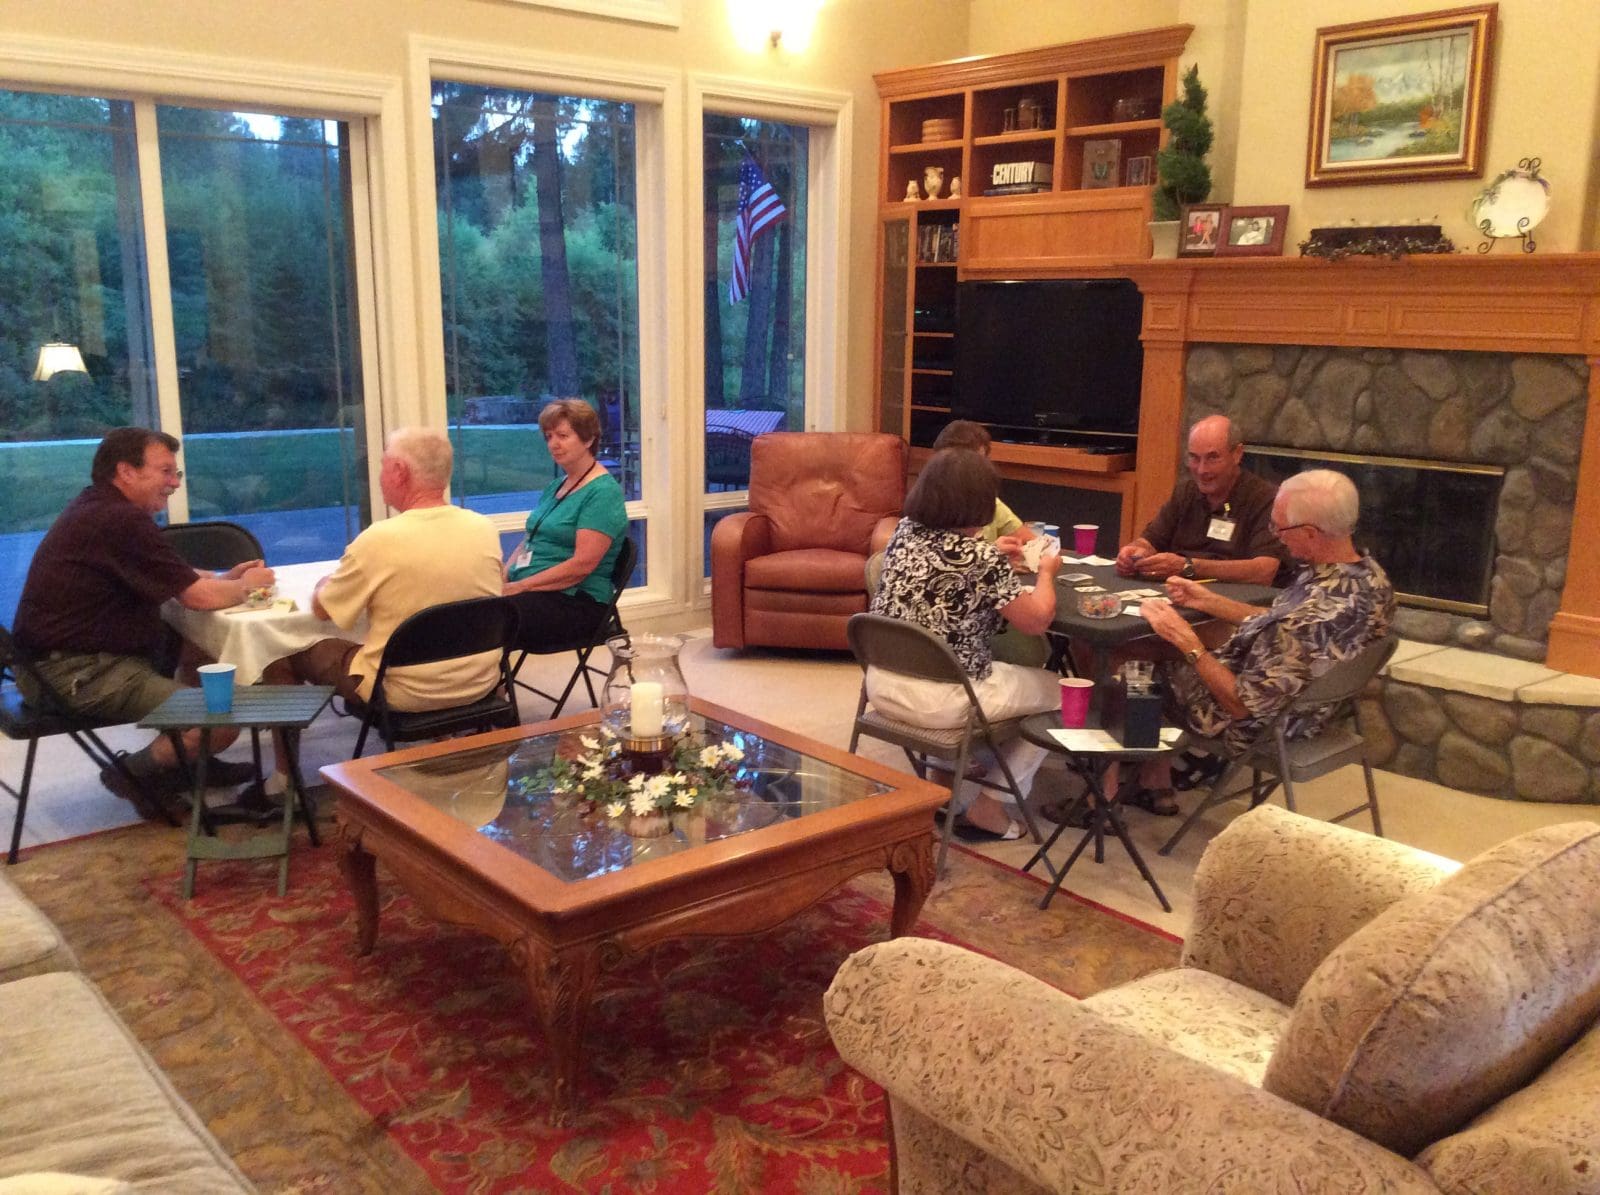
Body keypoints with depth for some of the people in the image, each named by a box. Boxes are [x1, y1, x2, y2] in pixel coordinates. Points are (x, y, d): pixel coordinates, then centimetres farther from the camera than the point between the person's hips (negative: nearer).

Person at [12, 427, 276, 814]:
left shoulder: (98, 509, 13)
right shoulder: (123, 520, -19)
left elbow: (178, 578, 23)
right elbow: (200, 596, -18)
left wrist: (227, 577, 7)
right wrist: (247, 584, 2)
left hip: (69, 656, 11)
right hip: (77, 673, -11)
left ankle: (188, 763, 20)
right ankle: (136, 773, 4)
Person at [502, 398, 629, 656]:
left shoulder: (603, 492, -8)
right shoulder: (555, 487, 19)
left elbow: (583, 564, -16)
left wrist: (519, 586, -16)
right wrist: (502, 577, 2)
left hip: (576, 603, -8)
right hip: (530, 591, 8)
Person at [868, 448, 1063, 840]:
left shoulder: (904, 532, 1)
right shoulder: (981, 558, -19)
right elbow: (1037, 621, -10)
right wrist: (1047, 572, 7)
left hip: (882, 685, 8)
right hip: (937, 699, -7)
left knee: (1006, 667, 33)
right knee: (1057, 689, 13)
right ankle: (987, 805, 18)